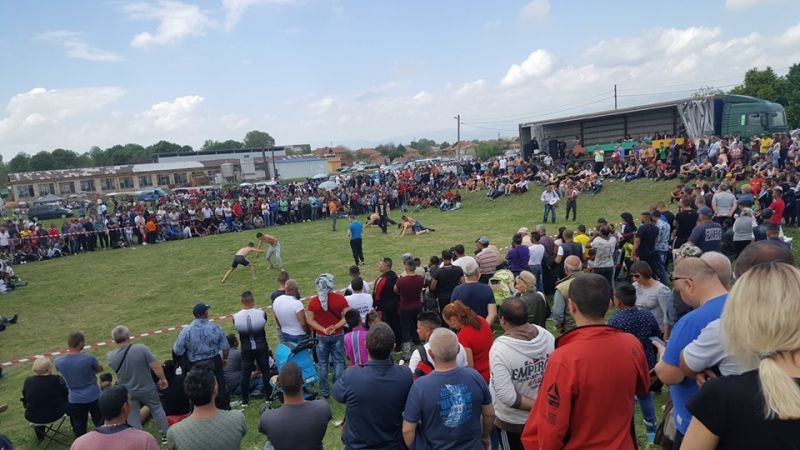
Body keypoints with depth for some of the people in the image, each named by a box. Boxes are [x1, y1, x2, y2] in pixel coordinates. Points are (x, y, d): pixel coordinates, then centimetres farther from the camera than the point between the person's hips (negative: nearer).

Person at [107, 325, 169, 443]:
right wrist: (162, 379, -6)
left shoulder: (110, 356, -16)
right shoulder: (141, 349, -26)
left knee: (132, 417, 16)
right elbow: (156, 367, -22)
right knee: (157, 409, 19)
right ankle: (165, 435, 31)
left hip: (127, 392, 1)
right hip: (147, 389, -1)